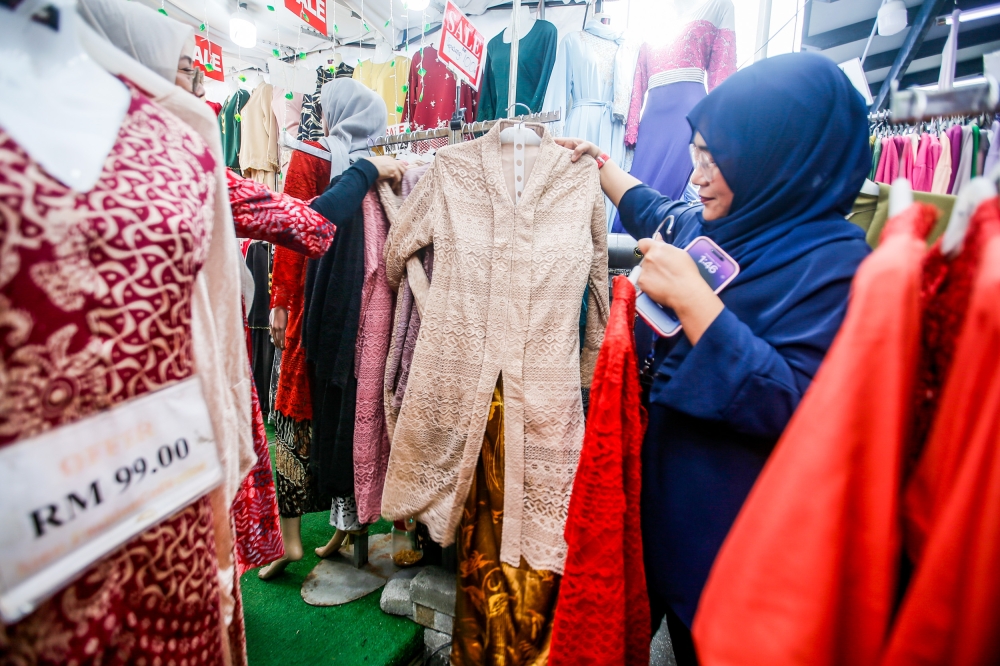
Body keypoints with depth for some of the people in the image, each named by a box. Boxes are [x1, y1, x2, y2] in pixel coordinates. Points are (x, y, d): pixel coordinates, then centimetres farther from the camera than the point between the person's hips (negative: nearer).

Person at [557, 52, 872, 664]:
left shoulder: (833, 261, -19)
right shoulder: (705, 225, 2)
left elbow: (792, 404, -28)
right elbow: (653, 212, 24)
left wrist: (691, 298, -30)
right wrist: (598, 161, 29)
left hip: (723, 509, -6)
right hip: (655, 474, 7)